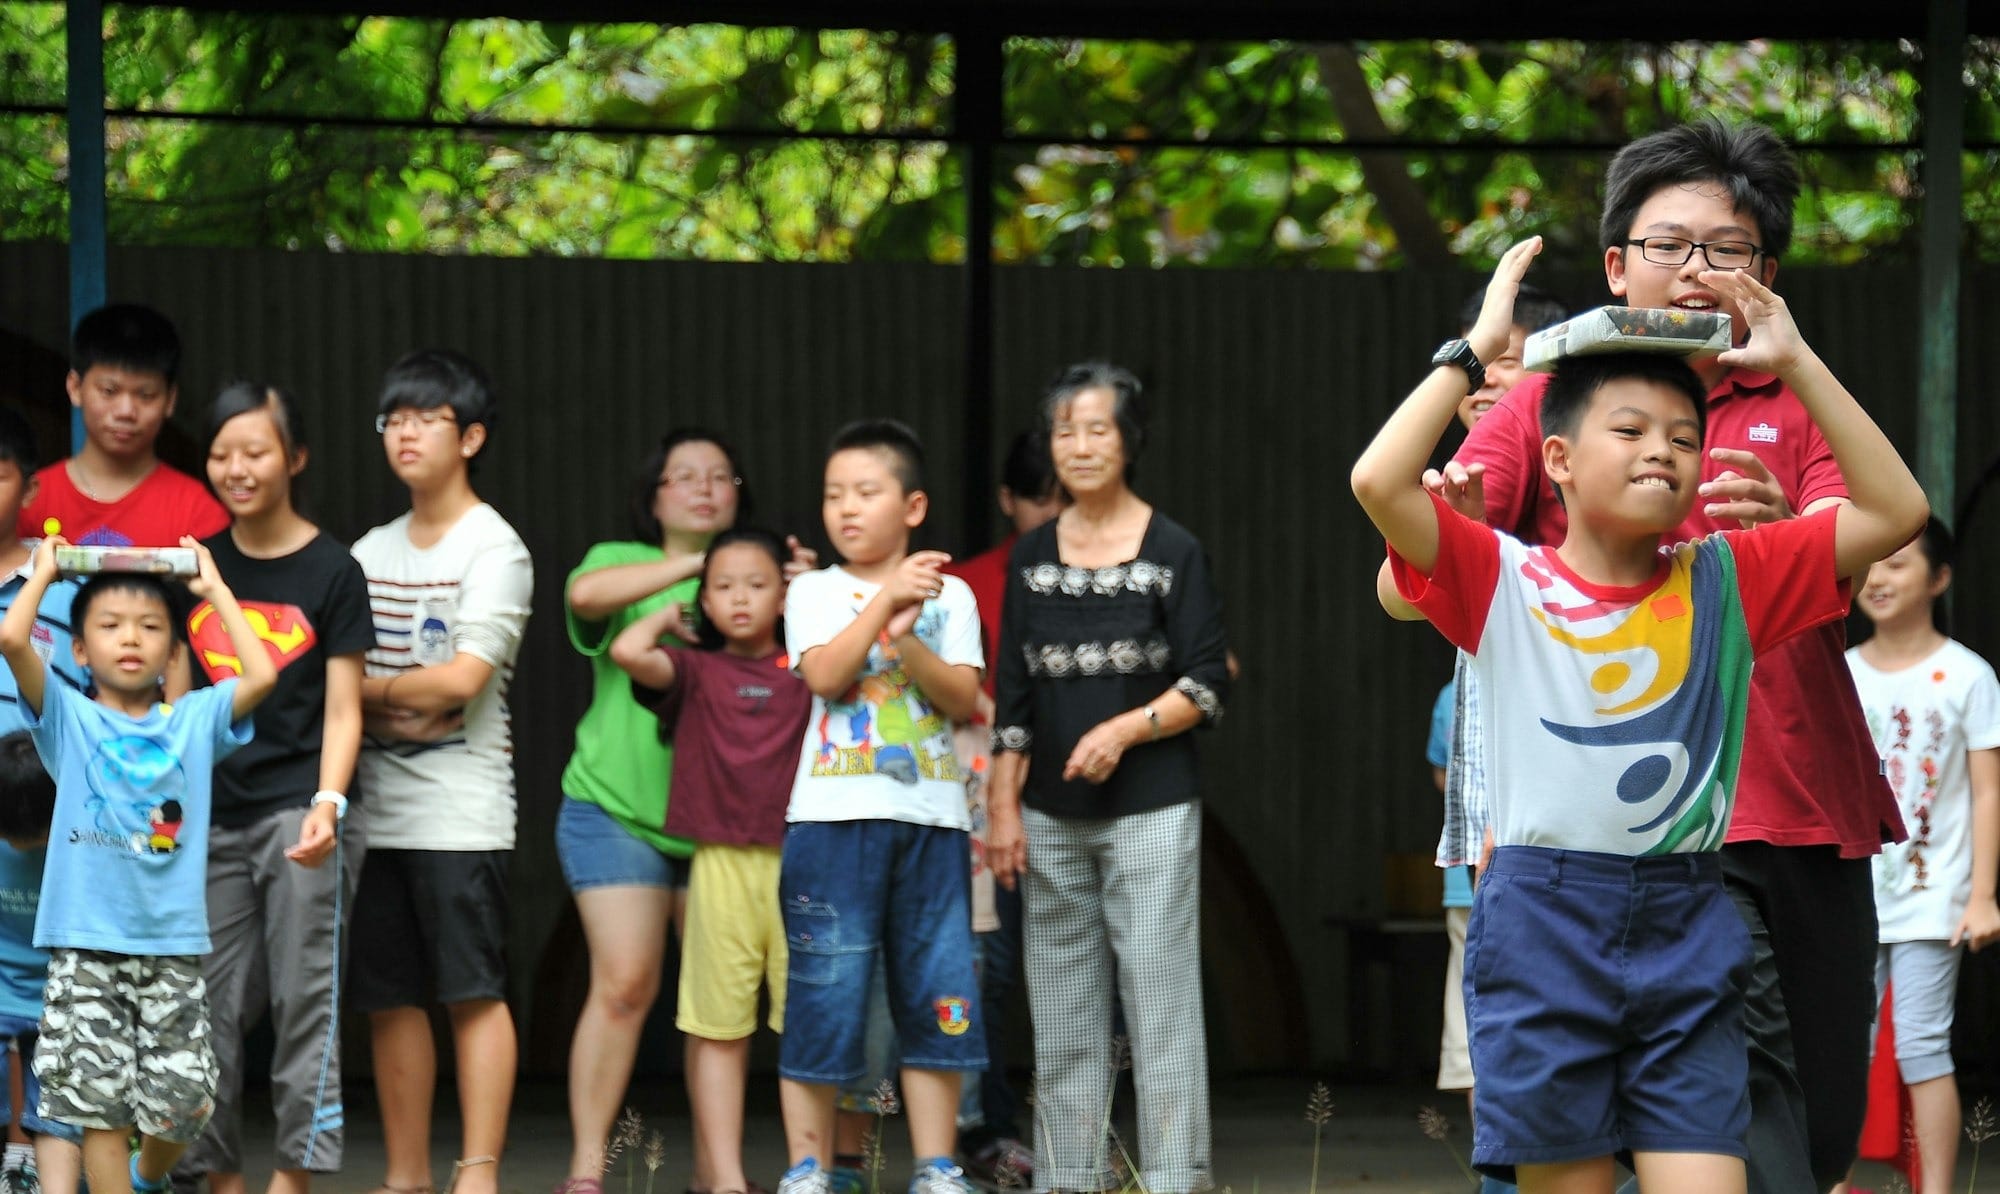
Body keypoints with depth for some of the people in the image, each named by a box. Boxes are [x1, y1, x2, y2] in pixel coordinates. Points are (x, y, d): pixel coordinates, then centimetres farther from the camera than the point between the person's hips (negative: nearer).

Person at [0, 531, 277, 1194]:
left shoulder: (194, 721, 9)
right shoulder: (68, 717, 3)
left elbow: (262, 674, -5)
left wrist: (214, 587, 6)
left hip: (173, 944, 2)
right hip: (87, 945, -2)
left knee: (182, 1101, 2)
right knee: (99, 1101, -1)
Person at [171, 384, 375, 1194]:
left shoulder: (331, 572, 0)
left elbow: (342, 711, -2)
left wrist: (327, 806, -15)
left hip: (299, 811, -4)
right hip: (213, 816, 4)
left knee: (303, 998, -4)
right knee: (208, 1005, 3)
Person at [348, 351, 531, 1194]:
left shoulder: (493, 549, -3)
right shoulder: (371, 551, 16)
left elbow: (462, 678, -14)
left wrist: (361, 689, -4)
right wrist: (402, 708, -7)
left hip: (460, 807, -6)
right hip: (376, 802, 6)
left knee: (473, 991, -7)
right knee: (389, 997, 6)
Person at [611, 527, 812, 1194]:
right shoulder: (696, 671, 6)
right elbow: (627, 652, -8)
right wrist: (666, 618, 9)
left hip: (799, 861, 0)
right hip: (721, 863, 0)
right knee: (719, 1027, 1)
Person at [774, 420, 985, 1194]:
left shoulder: (948, 596, 10)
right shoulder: (815, 593, 6)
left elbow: (963, 698, -2)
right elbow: (826, 675, -11)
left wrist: (906, 638, -16)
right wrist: (885, 600, -15)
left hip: (931, 817, 2)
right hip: (834, 813, -2)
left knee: (936, 997, 3)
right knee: (822, 993, -3)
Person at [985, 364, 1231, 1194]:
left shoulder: (1173, 554, -2)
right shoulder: (1032, 558, 10)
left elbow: (1207, 685, -3)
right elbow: (1012, 697, 11)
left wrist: (1126, 729, -17)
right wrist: (1002, 807, 5)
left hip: (1150, 811, -4)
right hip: (1051, 816, 4)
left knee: (1159, 1000, -7)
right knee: (1062, 1013, 6)